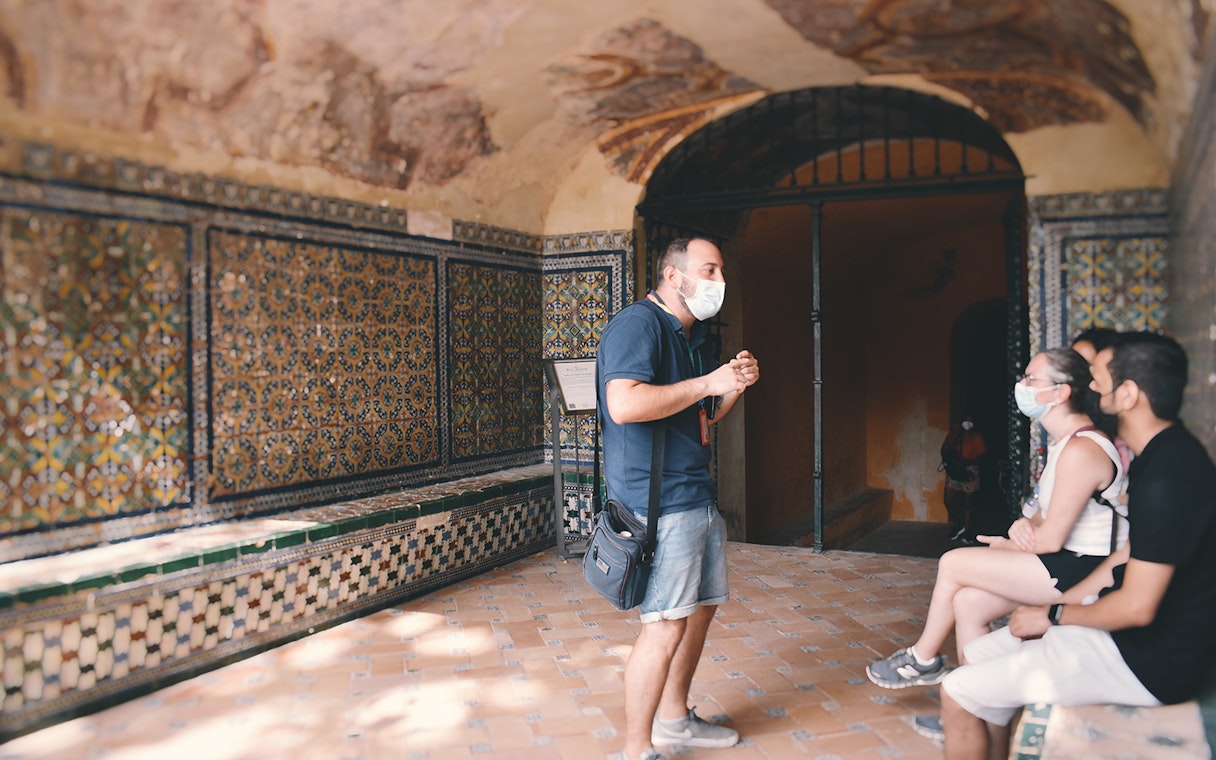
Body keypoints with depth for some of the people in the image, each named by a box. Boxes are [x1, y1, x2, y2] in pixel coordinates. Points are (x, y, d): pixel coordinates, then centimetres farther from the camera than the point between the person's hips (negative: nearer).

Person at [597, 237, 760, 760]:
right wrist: (709, 383, -21)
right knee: (666, 627, -8)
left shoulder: (693, 337, 18)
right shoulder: (638, 324, -13)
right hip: (658, 502, -10)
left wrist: (735, 387, 7)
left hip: (699, 496, 10)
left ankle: (673, 717, 34)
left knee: (701, 607, 17)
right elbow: (625, 404, -28)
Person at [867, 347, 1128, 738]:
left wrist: (1006, 545, -2)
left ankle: (923, 660, 12)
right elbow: (1044, 514, 16)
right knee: (967, 602, 0)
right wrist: (1024, 524, -7)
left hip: (1080, 570, -10)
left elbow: (1051, 539, -21)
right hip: (1066, 563, 10)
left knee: (953, 563, -9)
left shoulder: (1081, 450, -22)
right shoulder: (1064, 442, 11)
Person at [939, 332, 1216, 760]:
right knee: (978, 656, 12)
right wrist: (1066, 603, 7)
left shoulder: (1168, 475, -25)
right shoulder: (1160, 455, 8)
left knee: (960, 692, -11)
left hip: (1151, 660, -10)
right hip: (1126, 630, 10)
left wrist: (1054, 616, -10)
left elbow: (1138, 607, -25)